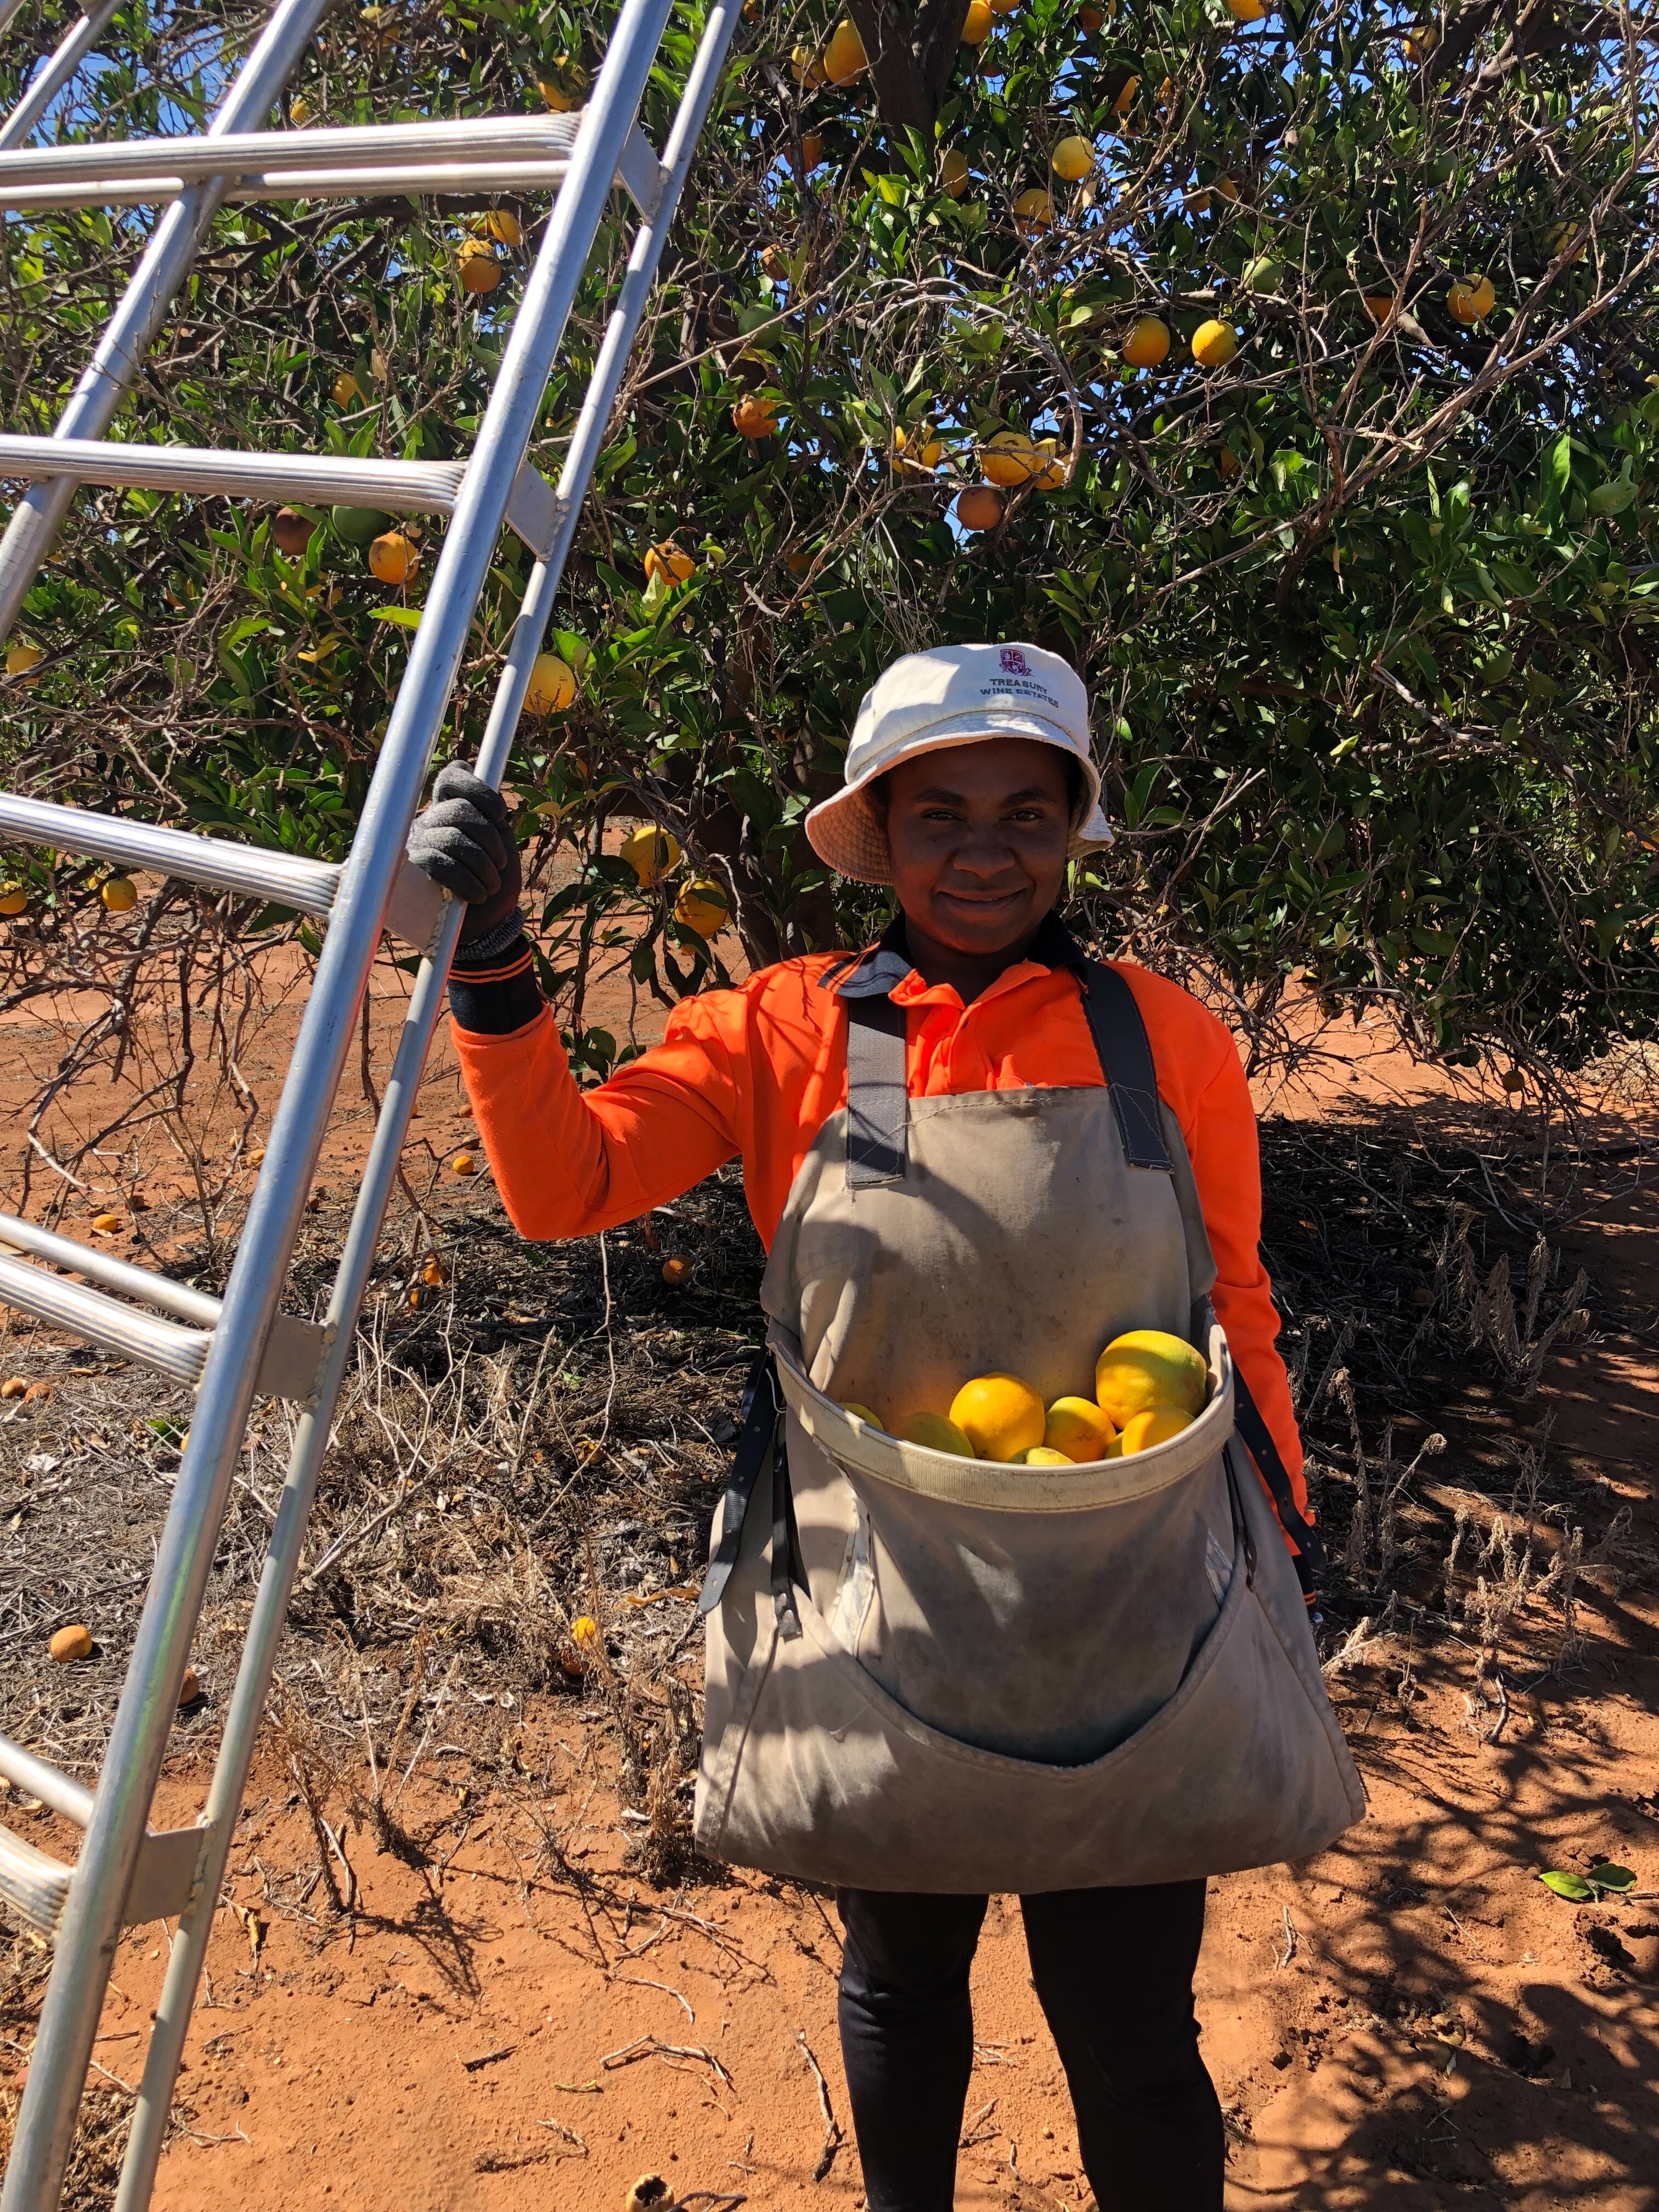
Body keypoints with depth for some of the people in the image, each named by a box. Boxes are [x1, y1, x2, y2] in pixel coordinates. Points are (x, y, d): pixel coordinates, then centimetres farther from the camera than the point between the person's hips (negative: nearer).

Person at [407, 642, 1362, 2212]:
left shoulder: (1165, 1045, -5)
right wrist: (489, 961, -25)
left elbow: (1236, 1315, 4)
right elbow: (563, 1184, -13)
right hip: (882, 1631, 1)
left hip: (1131, 1638, 0)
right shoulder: (788, 1034, -6)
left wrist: (1279, 1545, 11)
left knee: (1129, 2031, 11)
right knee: (900, 1984, 22)